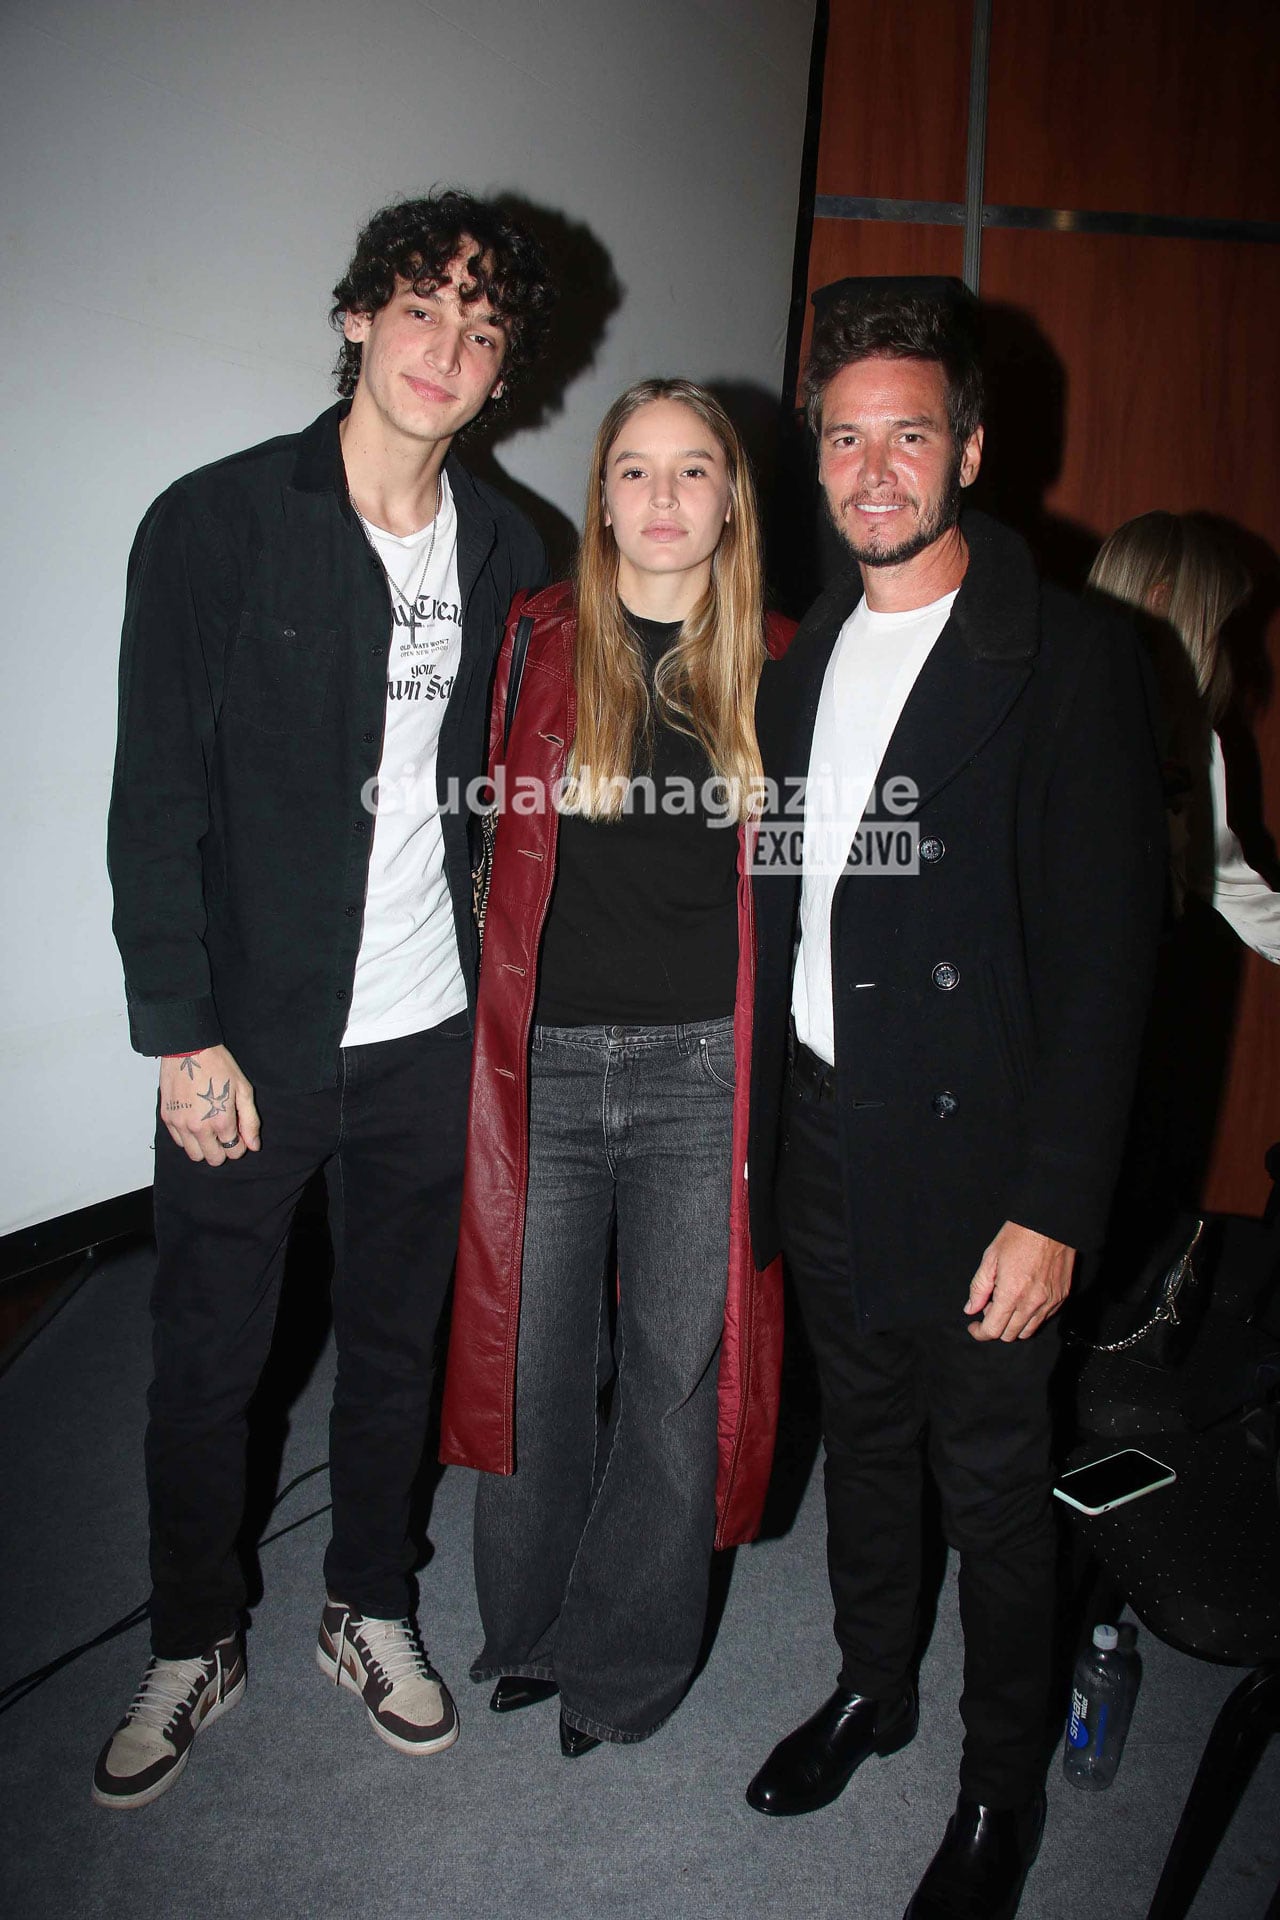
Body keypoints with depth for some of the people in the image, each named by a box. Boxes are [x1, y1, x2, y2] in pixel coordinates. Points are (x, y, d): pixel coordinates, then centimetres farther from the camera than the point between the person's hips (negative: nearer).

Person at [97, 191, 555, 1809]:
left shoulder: (504, 550, 5)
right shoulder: (215, 524, -7)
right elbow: (157, 799, -8)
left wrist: (500, 981, 5)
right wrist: (183, 1032, -12)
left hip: (429, 1031, 3)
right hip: (250, 1037, -3)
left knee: (397, 1341, 17)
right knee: (205, 1360, 11)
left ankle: (370, 1612, 40)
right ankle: (193, 1646, 36)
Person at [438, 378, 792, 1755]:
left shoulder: (772, 665, 3)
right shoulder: (537, 645, 2)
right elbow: (495, 848, 7)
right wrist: (494, 1031, 1)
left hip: (702, 1070, 0)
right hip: (546, 1060, 0)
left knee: (678, 1375, 10)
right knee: (532, 1362, 12)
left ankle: (621, 1663, 33)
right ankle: (528, 1625, 38)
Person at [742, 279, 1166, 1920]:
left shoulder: (1069, 660, -10)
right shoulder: (805, 654, 9)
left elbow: (1104, 950, -14)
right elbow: (780, 905, 10)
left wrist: (1054, 1207, -17)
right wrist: (758, 1129, 7)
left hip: (969, 1156, -5)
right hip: (819, 1135, 5)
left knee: (989, 1481, 11)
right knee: (860, 1435, 21)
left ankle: (1002, 1783, 34)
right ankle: (872, 1684, 45)